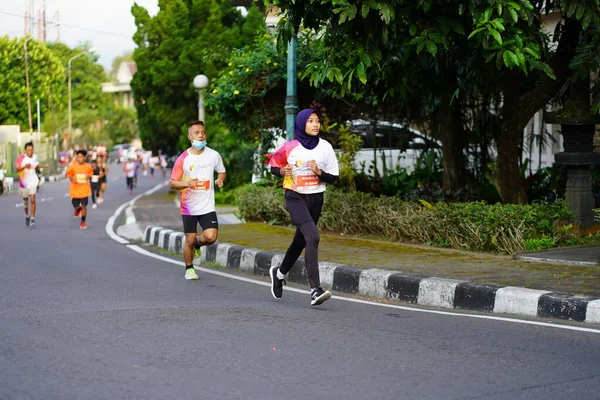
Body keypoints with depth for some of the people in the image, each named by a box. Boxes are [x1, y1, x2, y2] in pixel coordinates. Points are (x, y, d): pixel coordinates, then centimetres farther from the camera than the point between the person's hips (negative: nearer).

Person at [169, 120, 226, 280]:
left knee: (211, 236, -15)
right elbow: (172, 183, -2)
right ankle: (189, 269, 26)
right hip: (189, 207, -1)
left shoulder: (213, 155, -1)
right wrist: (187, 184, -21)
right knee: (189, 239, 3)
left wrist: (220, 179, -6)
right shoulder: (183, 159, -6)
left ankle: (197, 244, 20)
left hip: (207, 206, 1)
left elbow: (222, 172, 17)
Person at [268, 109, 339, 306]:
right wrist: (282, 171, -14)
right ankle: (315, 289, -28)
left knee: (301, 240, 17)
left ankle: (279, 272, 47)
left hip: (316, 199, 5)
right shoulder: (290, 147, -7)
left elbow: (333, 177, 4)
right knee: (312, 237, -24)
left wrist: (319, 172, -15)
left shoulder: (325, 147, 0)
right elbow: (273, 165, 7)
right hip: (295, 198, -5)